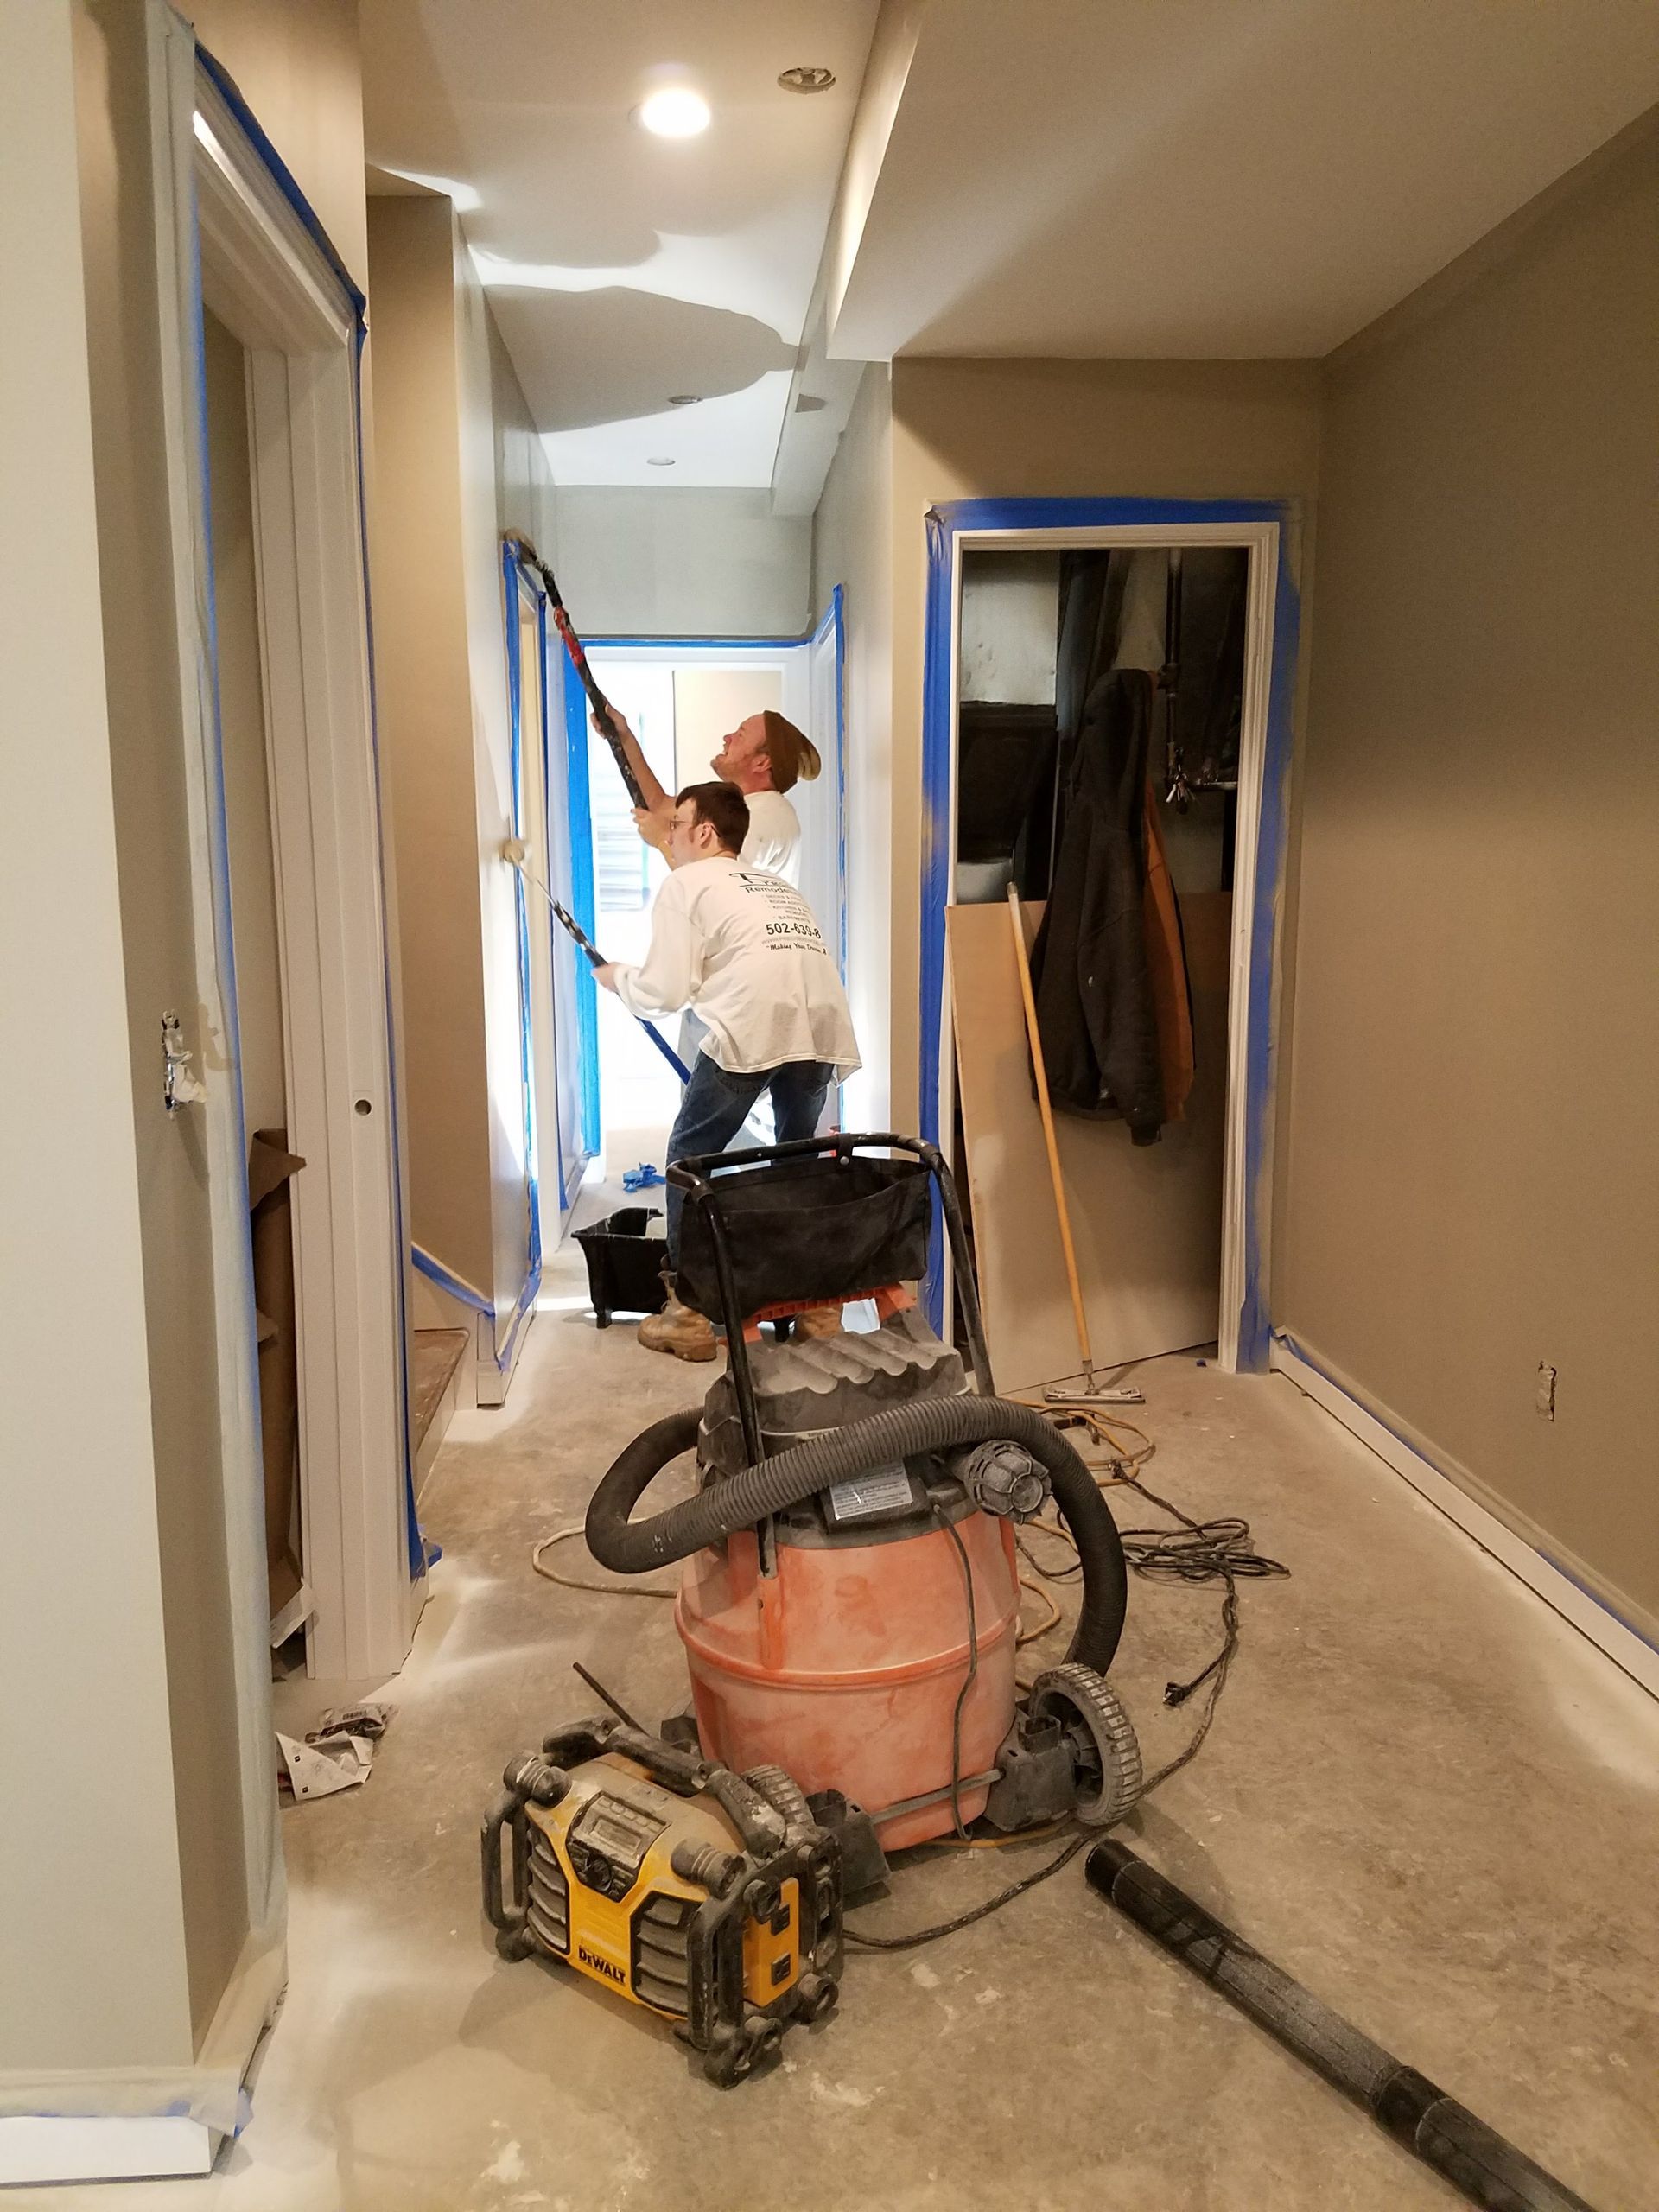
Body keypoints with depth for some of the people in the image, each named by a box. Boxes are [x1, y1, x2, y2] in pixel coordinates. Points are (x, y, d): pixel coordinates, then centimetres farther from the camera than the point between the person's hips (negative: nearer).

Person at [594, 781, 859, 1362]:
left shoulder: (686, 884, 14)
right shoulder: (775, 884, 34)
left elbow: (663, 992, 8)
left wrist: (618, 978, 28)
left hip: (751, 1030, -6)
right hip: (826, 1030, 6)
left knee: (690, 1154, 10)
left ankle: (689, 1314, 11)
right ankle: (817, 1306, 23)